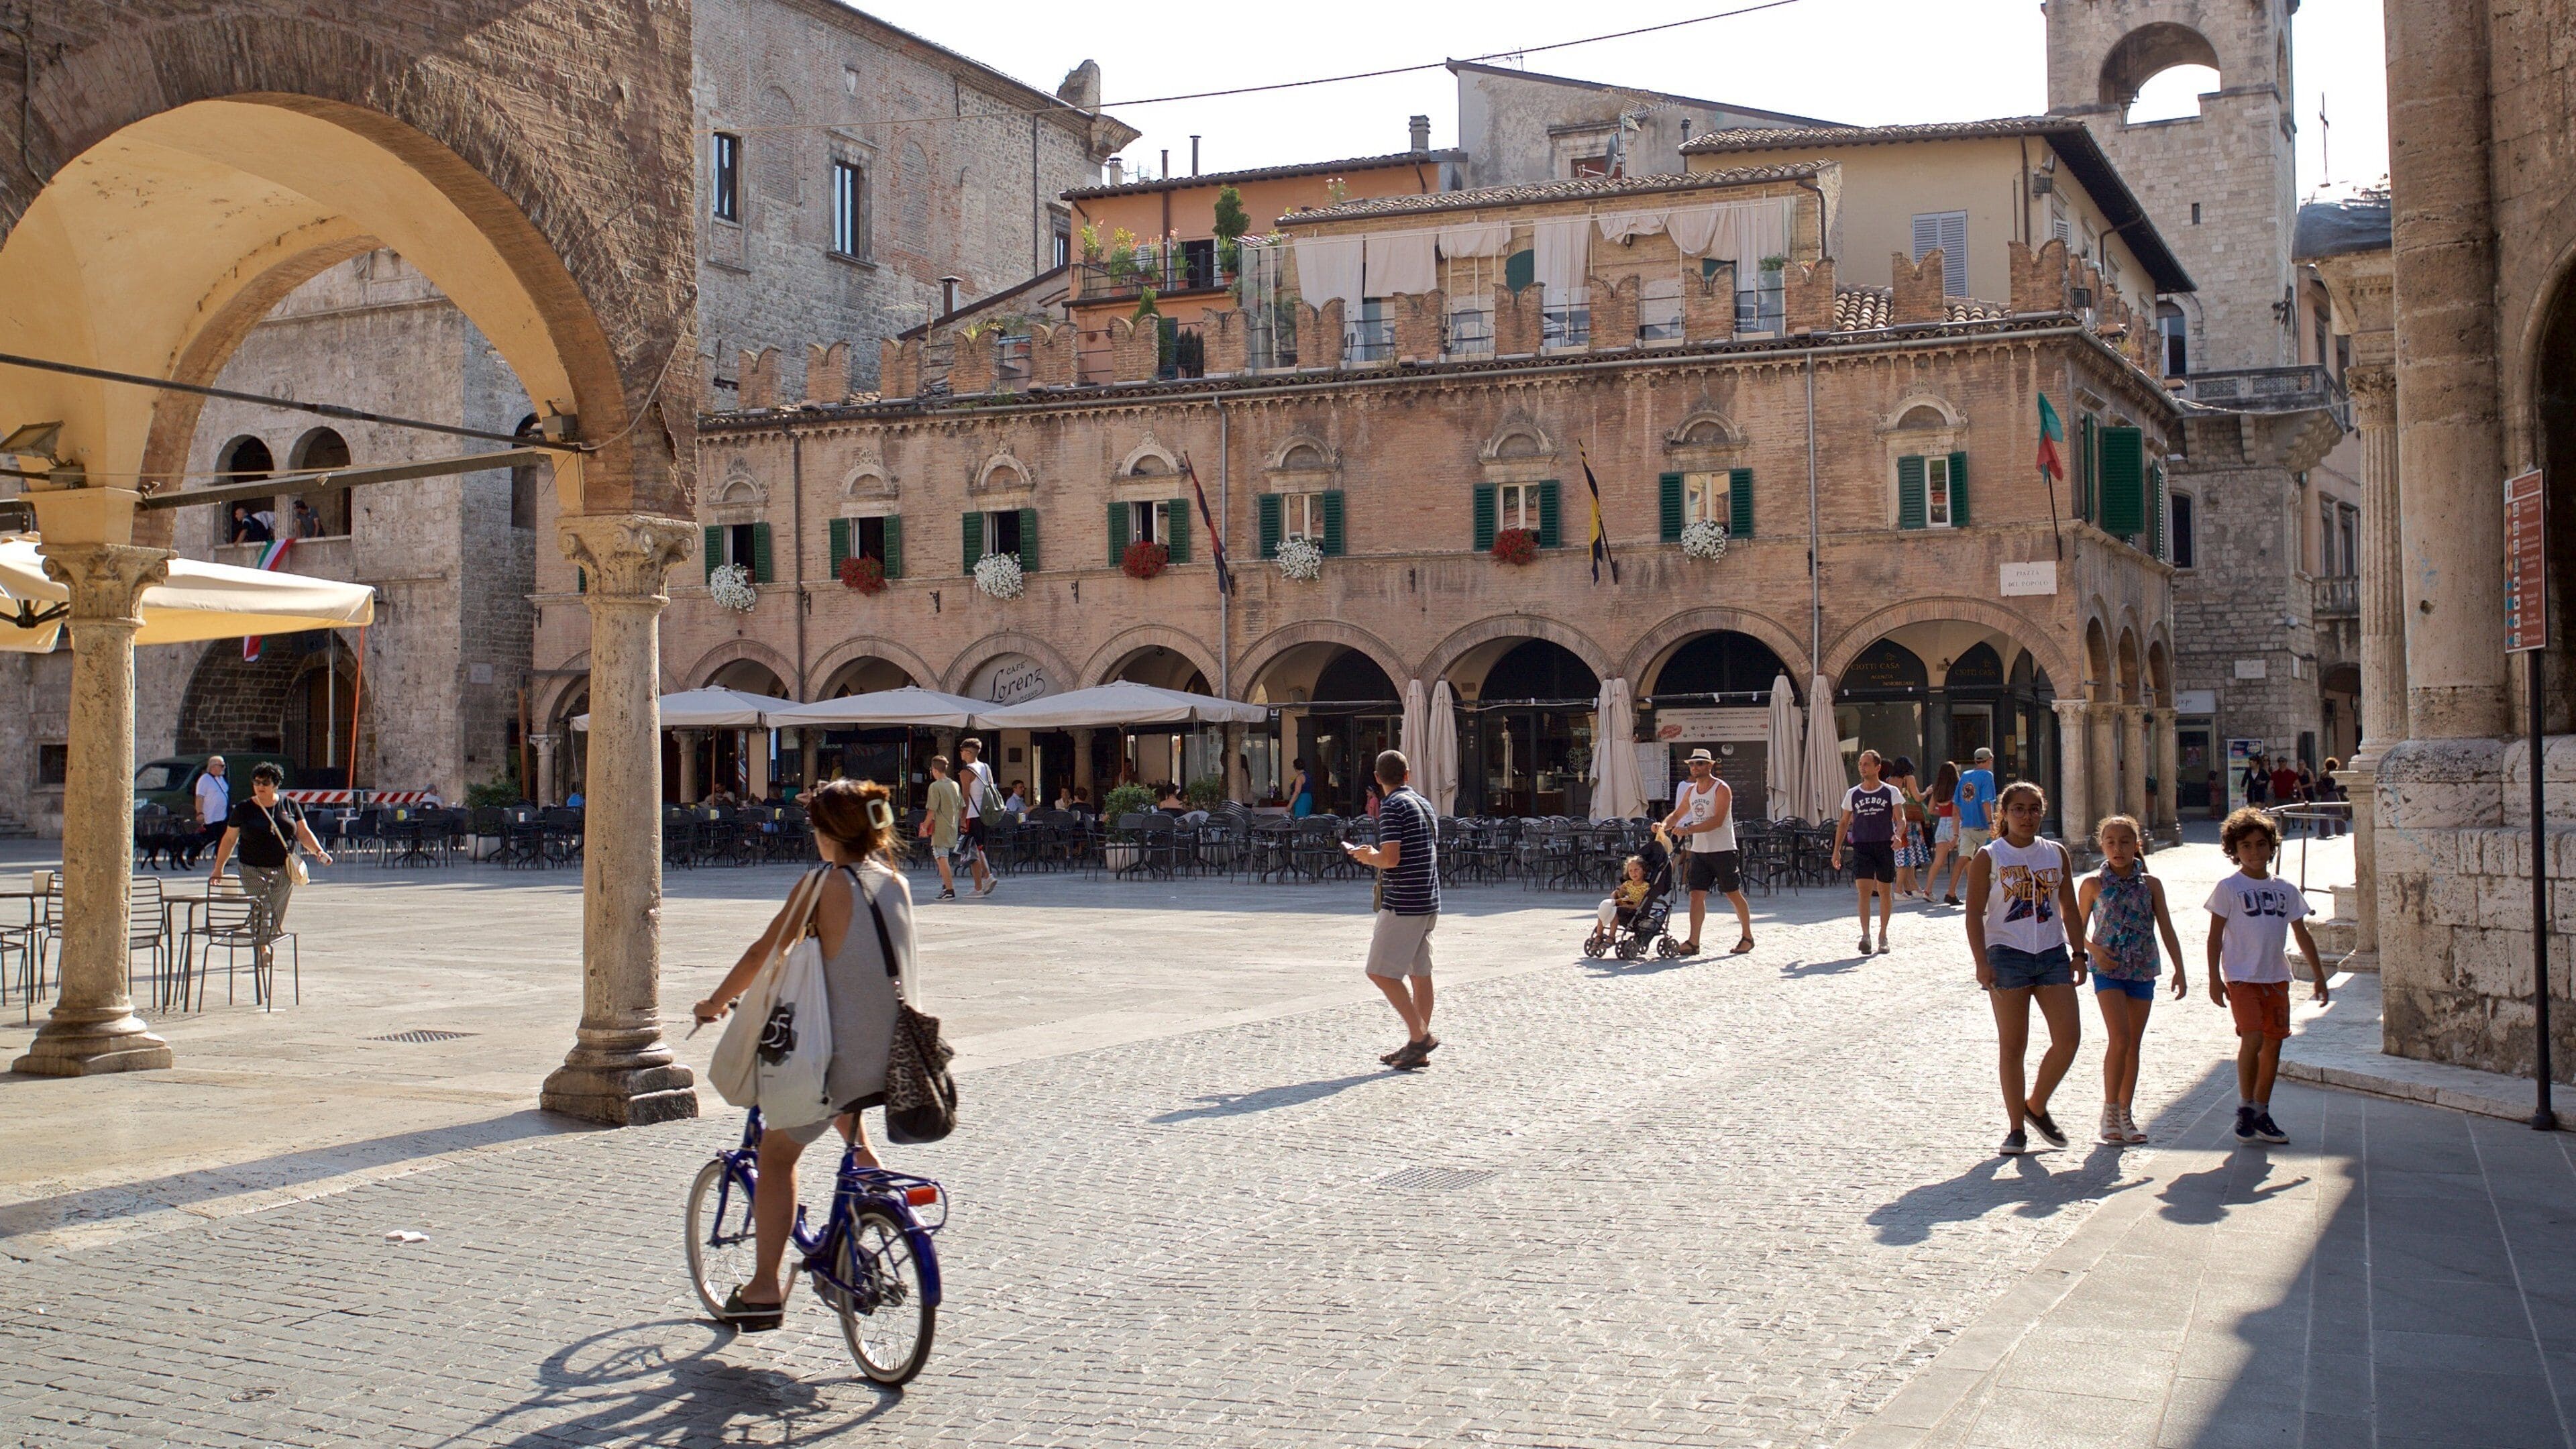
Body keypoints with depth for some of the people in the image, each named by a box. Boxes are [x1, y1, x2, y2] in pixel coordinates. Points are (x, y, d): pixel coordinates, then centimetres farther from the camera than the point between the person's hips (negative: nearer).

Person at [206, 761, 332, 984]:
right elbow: (229, 840, 10)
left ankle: (269, 950, 19)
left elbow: (303, 833, 10)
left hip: (284, 871, 2)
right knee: (260, 911, -16)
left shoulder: (289, 806, 8)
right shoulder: (243, 809, 4)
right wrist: (218, 869, 10)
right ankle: (263, 951, -19)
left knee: (277, 917, 4)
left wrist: (318, 851, -7)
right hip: (253, 871, -2)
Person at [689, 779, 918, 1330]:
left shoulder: (823, 884, -10)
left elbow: (763, 955, -4)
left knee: (777, 1152, 13)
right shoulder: (897, 882, 7)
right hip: (902, 1055, 6)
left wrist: (714, 1004, 11)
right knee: (845, 1118, 37)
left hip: (846, 1052, -6)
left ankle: (765, 1288, 11)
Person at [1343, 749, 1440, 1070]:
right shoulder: (1424, 803, 14)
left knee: (1381, 972, -5)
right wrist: (1376, 855, 25)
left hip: (1402, 904, -9)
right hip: (1428, 902, 9)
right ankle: (1418, 1049, 13)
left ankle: (1420, 1036, -9)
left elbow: (1390, 858, -21)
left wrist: (1367, 856, 0)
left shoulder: (1394, 807, -12)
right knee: (1419, 974, 10)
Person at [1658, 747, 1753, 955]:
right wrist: (1664, 826, -4)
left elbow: (1717, 821, -22)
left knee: (1734, 894, 4)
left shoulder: (1722, 789, -11)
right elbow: (1677, 814, 19)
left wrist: (1688, 830, -29)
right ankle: (1693, 942, -5)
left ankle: (1747, 937, 18)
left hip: (1723, 850, -6)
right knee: (1696, 895, -2)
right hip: (1699, 850, 6)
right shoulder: (1690, 790, 10)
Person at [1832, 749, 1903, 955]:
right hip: (1861, 847, 1)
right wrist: (1837, 850, 9)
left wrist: (1898, 835, -27)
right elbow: (1844, 823, 15)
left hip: (1885, 846, -1)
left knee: (1885, 893, 6)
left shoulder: (1891, 792, 2)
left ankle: (1883, 936, 20)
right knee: (1863, 891, -14)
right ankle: (1865, 936, -20)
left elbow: (1900, 818, -6)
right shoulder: (1852, 794, 9)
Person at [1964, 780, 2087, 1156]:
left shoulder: (2056, 854, 10)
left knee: (2069, 1036, -5)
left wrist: (2078, 954, 8)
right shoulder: (1989, 857, -1)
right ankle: (2016, 1128, 9)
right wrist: (1982, 962, -13)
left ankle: (2037, 1106, 17)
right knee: (2012, 1045, 0)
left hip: (2052, 954, 4)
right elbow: (1975, 913, -5)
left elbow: (2069, 909, 15)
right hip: (2007, 955, -4)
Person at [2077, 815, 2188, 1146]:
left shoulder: (2150, 885, 4)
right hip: (2108, 970, -3)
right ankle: (2110, 1109, -3)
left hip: (2143, 970, 3)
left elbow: (2167, 930, 5)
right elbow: (2079, 928, 7)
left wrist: (2179, 970, -1)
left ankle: (2126, 1114, 18)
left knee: (2134, 1044, 8)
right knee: (2119, 1038, -14)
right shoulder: (2094, 885, 0)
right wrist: (2094, 950, -12)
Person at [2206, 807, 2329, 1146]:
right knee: (2252, 1039, -17)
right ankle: (2245, 1107, -1)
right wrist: (2214, 978, -10)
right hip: (2242, 977, -5)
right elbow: (2215, 936, -4)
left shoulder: (2285, 890, 11)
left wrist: (2319, 975, 14)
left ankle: (2261, 1114, 16)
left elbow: (2302, 934, 18)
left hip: (2277, 978, 5)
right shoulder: (2229, 888, -2)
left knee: (2273, 1043, 5)